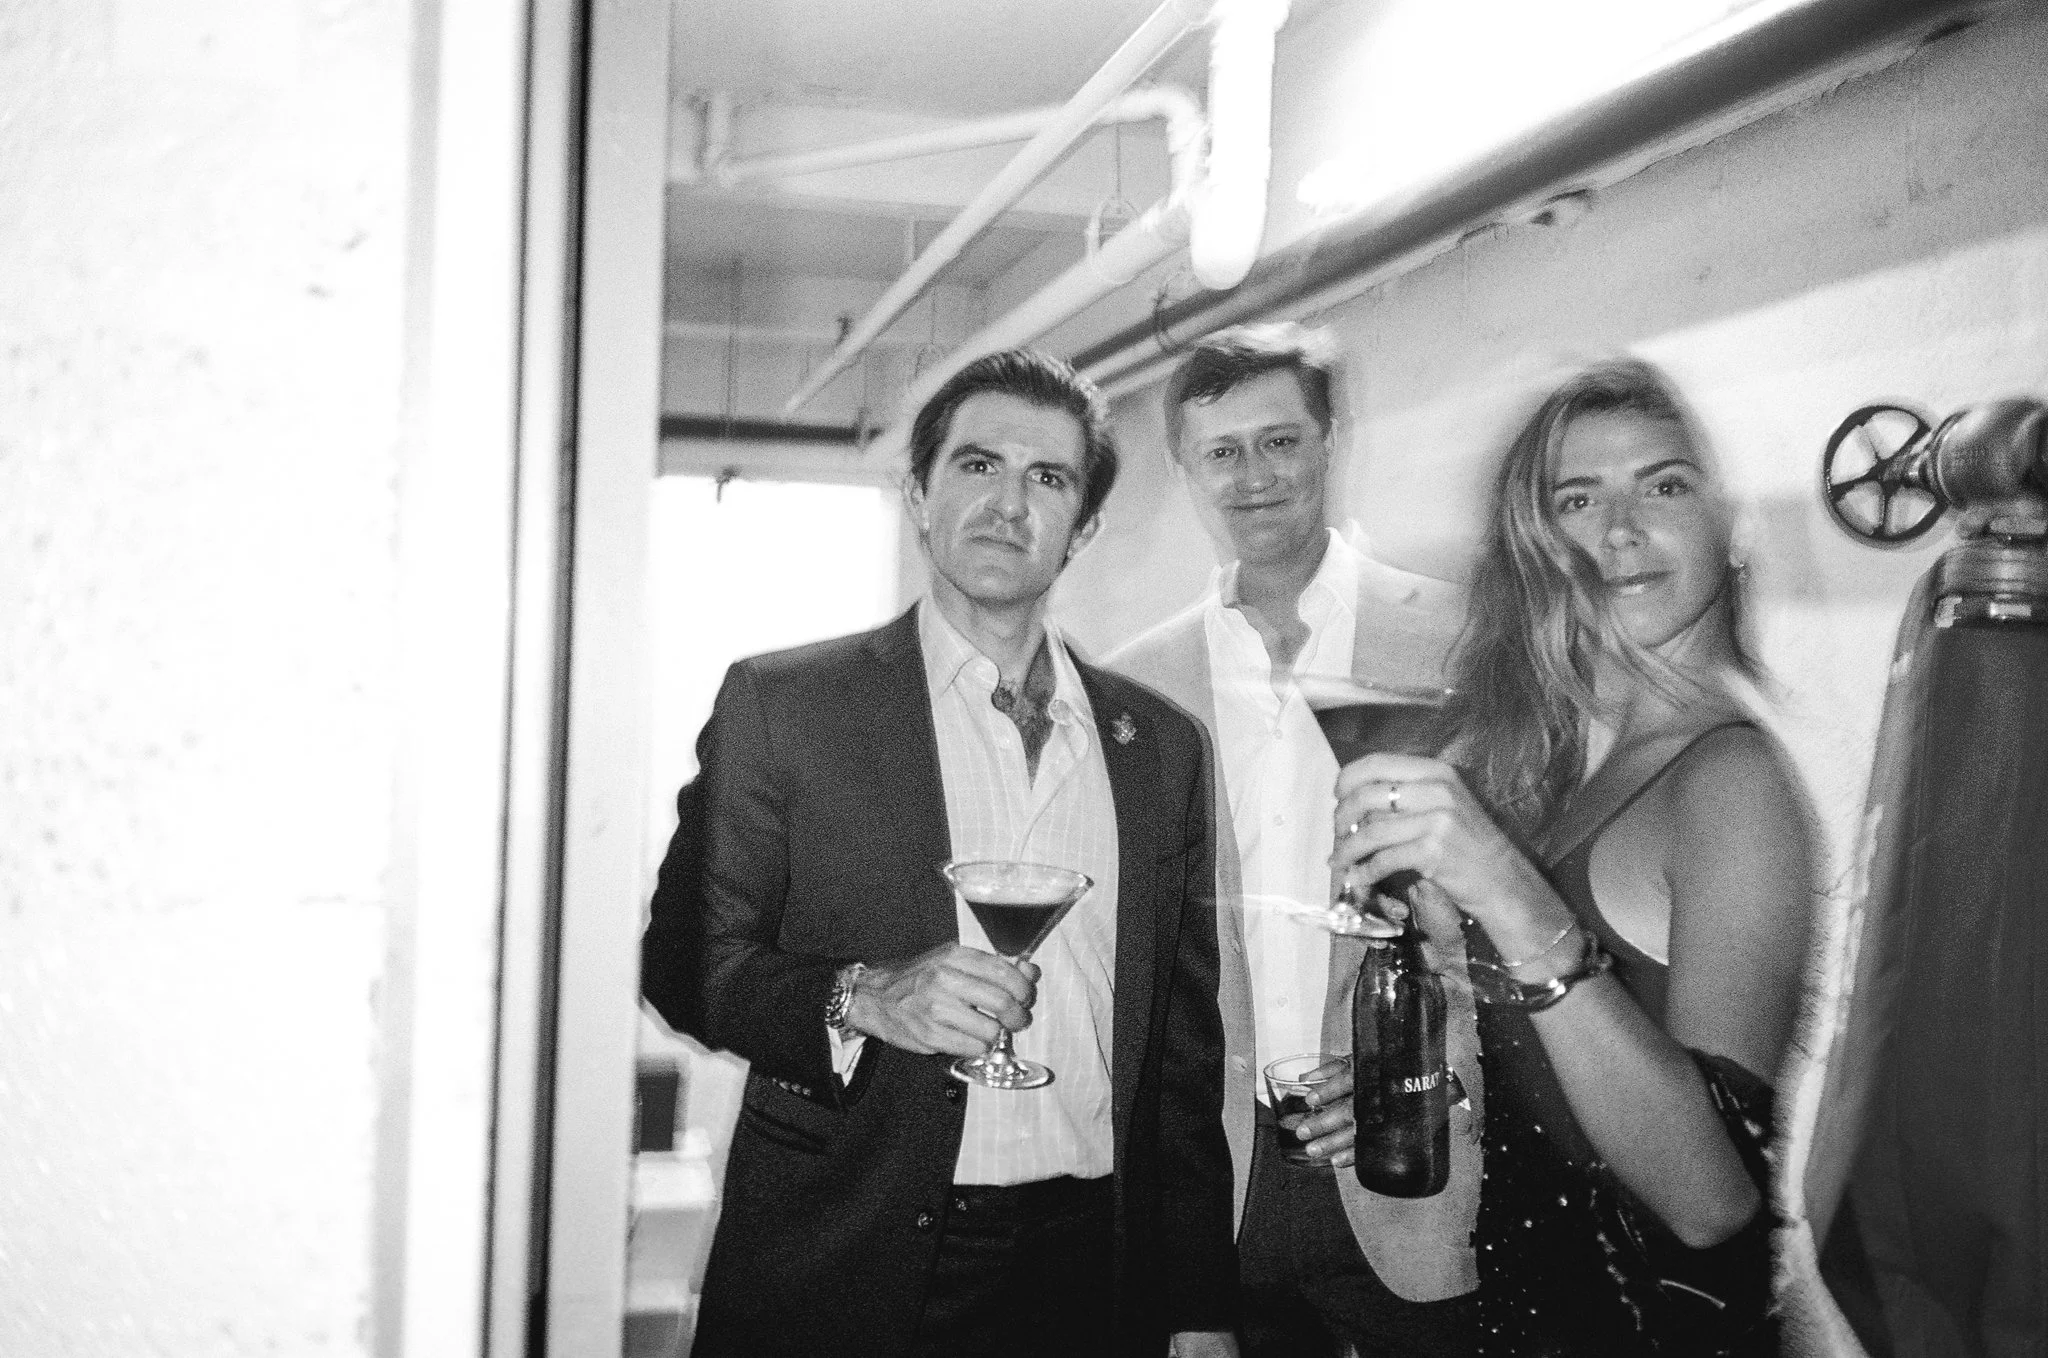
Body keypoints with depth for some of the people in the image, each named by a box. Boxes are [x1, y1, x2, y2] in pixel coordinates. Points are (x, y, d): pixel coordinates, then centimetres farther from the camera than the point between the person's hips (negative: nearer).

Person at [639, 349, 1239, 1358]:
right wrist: (863, 998, -21)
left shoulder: (1162, 744, 7)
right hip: (844, 1274, -2)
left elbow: (1185, 1047, 8)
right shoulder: (780, 702, -2)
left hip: (1093, 1274, 3)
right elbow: (685, 958, -4)